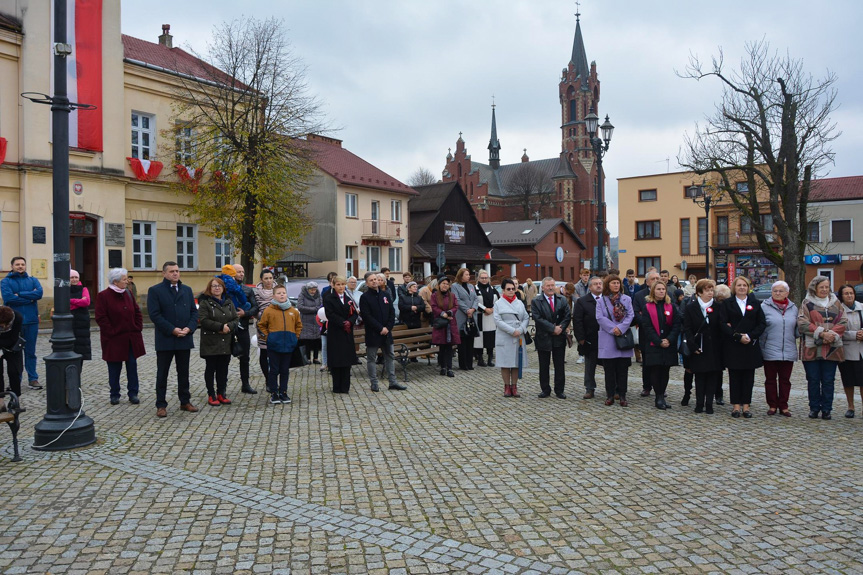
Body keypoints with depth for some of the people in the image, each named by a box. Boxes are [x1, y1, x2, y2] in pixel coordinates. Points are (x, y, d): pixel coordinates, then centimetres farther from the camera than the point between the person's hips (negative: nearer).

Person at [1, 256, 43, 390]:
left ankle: (33, 379, 14)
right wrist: (30, 298, -10)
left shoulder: (33, 280, 11)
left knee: (30, 352, 8)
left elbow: (39, 293, -9)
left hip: (31, 321, 2)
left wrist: (19, 295, -13)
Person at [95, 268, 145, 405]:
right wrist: (112, 332, -14)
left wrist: (138, 328, 2)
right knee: (114, 369, 6)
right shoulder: (103, 296, -8)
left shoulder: (128, 293, 8)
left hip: (132, 338, 5)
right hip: (114, 340, -4)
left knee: (132, 367, 5)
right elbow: (101, 318, -11)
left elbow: (137, 312, 13)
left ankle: (133, 393, 13)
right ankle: (114, 394, 18)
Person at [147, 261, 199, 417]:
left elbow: (194, 311, 10)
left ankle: (185, 401, 22)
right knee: (162, 374, 4)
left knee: (184, 373, 12)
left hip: (184, 339, 4)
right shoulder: (155, 291, -3)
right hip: (165, 340, -4)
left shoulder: (187, 290, 12)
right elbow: (154, 314, -11)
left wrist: (189, 328, -8)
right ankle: (161, 405, 12)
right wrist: (172, 330, -17)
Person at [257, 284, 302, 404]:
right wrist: (267, 337, -2)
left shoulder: (293, 311, 5)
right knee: (274, 370, 4)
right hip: (274, 345, -3)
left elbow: (299, 325, 17)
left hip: (288, 345, 3)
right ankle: (273, 393, 12)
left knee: (285, 370, 11)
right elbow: (261, 325, 6)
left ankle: (283, 392, 21)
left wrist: (296, 337, 7)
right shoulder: (268, 310, -3)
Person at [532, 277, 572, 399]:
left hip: (559, 338, 2)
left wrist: (560, 328, -14)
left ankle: (559, 390, 14)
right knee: (544, 366, 7)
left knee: (559, 366, 6)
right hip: (543, 338, -2)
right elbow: (538, 318, -13)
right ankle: (545, 390, 18)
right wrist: (553, 328, -16)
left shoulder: (562, 300, 7)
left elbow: (568, 316, 2)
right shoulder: (536, 301, -3)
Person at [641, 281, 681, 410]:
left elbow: (676, 325, 2)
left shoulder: (672, 306, 8)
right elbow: (647, 327, -4)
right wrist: (659, 341, -12)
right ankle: (659, 397, 5)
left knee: (665, 371, 3)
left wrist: (669, 340, -11)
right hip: (653, 345, -2)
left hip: (669, 345, 2)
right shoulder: (647, 306, 2)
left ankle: (661, 396, 11)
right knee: (655, 371, -4)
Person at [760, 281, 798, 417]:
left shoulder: (793, 308, 10)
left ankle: (783, 406, 18)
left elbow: (797, 328, 17)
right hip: (770, 351, -3)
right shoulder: (764, 307, -2)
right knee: (770, 379, 6)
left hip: (788, 351, 3)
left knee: (785, 380, 9)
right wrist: (762, 344, -6)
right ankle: (772, 405, 15)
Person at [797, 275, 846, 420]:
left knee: (828, 380, 4)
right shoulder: (807, 303, 4)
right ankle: (814, 408, 15)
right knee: (813, 380, 4)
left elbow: (843, 322, 3)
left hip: (832, 348, 2)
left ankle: (826, 409, 12)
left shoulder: (835, 302, 12)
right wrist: (821, 333, -16)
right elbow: (802, 323, -7)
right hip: (812, 348, -2)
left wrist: (832, 334, -13)